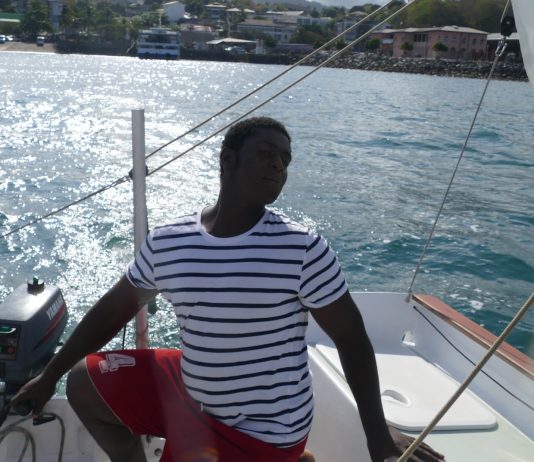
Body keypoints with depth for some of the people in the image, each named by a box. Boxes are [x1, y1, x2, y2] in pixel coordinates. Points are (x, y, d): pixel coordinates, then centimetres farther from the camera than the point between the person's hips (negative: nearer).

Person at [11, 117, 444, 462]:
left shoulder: (303, 249, -22)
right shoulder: (166, 242, -9)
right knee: (84, 384, 12)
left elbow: (352, 337, -13)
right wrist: (48, 376, 12)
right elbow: (114, 310, 5)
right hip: (190, 389, 6)